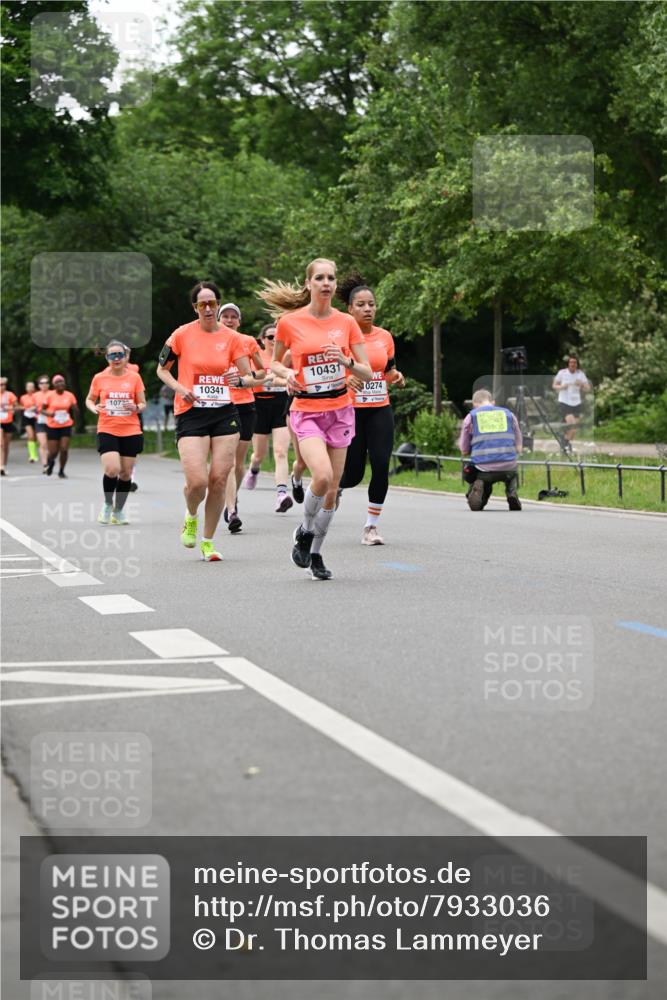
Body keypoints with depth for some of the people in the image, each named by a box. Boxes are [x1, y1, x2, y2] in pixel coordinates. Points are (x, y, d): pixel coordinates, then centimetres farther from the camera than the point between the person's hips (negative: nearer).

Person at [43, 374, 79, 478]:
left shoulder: (70, 395, 0)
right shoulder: (50, 396, -5)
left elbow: (75, 410, 8)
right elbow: (42, 409, 1)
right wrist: (48, 413, -20)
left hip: (66, 426, 1)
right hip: (52, 427, -1)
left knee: (64, 449, -8)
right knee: (53, 452, 0)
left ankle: (61, 471, 10)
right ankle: (50, 462, 37)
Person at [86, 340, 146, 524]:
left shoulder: (134, 377, 2)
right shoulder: (99, 378, 1)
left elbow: (143, 404, 7)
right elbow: (89, 400, 14)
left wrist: (136, 407, -16)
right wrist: (95, 408, -9)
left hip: (131, 432, 2)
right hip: (107, 431, -2)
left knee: (126, 473, 6)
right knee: (112, 469, -18)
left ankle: (119, 510, 25)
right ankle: (107, 505, 8)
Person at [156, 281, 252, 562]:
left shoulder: (231, 338, 4)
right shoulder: (182, 334, 0)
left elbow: (249, 376, 6)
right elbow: (161, 370, 10)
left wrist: (239, 379, -18)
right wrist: (180, 388, -8)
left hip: (225, 414, 2)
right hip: (190, 414, -2)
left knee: (219, 480, -2)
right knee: (197, 481, -14)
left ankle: (208, 541, 13)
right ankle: (191, 517, 21)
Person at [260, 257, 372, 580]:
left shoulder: (346, 322, 1)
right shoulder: (290, 322, -4)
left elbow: (367, 373, 4)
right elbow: (275, 362, 12)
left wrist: (347, 362, -16)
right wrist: (287, 374, -10)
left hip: (340, 410, 3)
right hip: (306, 411, -3)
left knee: (332, 488, 4)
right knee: (322, 475, -25)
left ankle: (315, 553, 22)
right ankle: (305, 530, 3)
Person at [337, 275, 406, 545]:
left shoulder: (385, 337, 8)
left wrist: (396, 377, -3)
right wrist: (345, 379, -23)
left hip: (380, 410, 3)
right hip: (350, 411, -3)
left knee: (381, 468, -9)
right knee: (353, 474, -3)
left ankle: (371, 526, 4)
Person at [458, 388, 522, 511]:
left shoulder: (471, 417, 10)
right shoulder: (509, 414, 14)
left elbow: (464, 451, 13)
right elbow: (518, 449, 15)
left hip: (484, 469, -1)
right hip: (508, 468, 1)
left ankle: (478, 487, -7)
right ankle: (512, 491, 6)